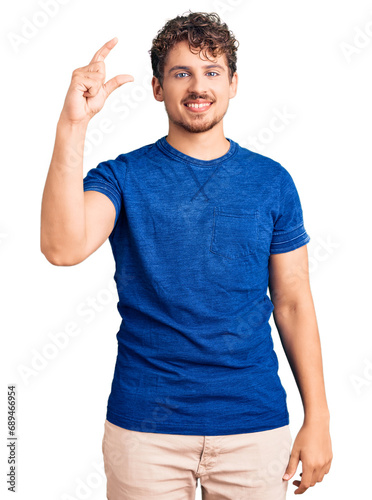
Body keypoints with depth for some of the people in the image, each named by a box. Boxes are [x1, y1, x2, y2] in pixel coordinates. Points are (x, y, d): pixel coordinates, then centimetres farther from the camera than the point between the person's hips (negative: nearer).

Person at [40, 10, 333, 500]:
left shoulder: (272, 181, 2)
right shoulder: (123, 176, -3)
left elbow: (293, 303, 4)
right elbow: (63, 248, -22)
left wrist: (318, 419, 1)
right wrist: (73, 125, -28)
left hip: (256, 425, 2)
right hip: (145, 424, -1)